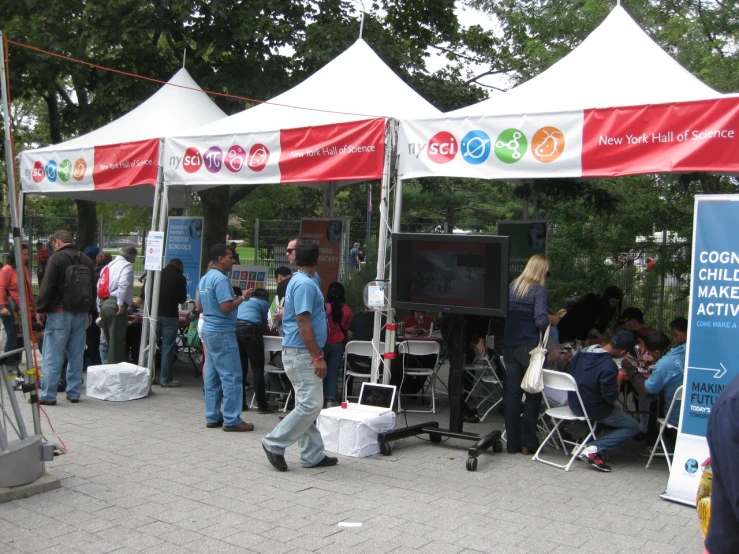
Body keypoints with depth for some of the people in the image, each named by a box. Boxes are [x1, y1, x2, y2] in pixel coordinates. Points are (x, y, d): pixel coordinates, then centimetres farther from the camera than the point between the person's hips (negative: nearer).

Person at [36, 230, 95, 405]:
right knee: (76, 356, 10)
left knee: (52, 357, -3)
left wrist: (40, 309, -3)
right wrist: (89, 311, 24)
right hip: (81, 315, 6)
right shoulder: (86, 260, 13)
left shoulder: (57, 258, -8)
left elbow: (47, 287, -12)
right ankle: (74, 393, 12)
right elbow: (93, 289, 18)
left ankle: (48, 395, -3)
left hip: (59, 313, -6)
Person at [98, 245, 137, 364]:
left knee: (109, 339, 14)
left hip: (104, 304, 8)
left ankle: (110, 364, 19)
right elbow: (123, 284, -20)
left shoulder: (109, 265, 22)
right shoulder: (127, 265, -2)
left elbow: (99, 287, 22)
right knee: (117, 340, -6)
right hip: (115, 304, -8)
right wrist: (121, 303, -19)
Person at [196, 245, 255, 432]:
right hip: (222, 332, -10)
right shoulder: (221, 279, -16)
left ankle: (212, 417, 15)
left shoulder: (204, 278, 14)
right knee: (231, 377, -6)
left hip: (209, 330, 10)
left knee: (211, 376, 11)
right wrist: (243, 298, -9)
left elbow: (199, 307, 20)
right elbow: (226, 307, -23)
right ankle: (231, 420, -4)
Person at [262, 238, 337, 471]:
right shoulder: (305, 284, -18)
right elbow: (303, 323, -23)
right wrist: (318, 357, -23)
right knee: (310, 405, -10)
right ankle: (275, 443, -1)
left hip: (302, 353, 11)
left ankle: (312, 455, 16)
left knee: (307, 405, 11)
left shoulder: (301, 281, 11)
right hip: (301, 353, -11)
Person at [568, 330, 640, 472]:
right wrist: (618, 386, -3)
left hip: (574, 403, 8)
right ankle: (594, 449, -11)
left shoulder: (583, 352, -2)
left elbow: (569, 372, 11)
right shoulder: (609, 366, -26)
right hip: (593, 409, -8)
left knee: (615, 411, 32)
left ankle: (584, 443, 13)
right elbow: (610, 397, -23)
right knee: (633, 426, 6)